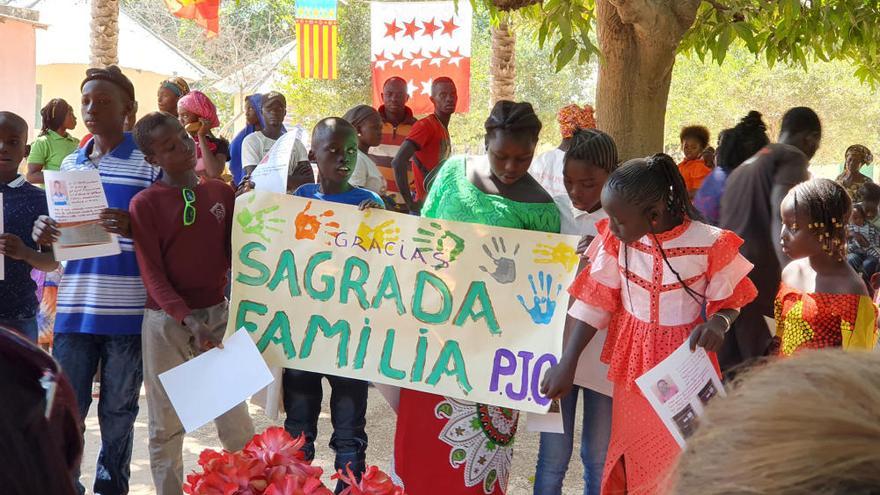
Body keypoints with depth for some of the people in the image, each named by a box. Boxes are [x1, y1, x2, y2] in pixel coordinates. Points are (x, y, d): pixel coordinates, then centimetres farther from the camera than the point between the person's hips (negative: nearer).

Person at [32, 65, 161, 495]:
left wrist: (133, 227, -24)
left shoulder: (149, 163, -2)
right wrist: (44, 235, -3)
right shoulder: (70, 165, 14)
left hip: (128, 310, -4)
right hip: (74, 308, 4)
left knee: (118, 410, 9)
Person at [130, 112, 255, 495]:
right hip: (166, 320, -2)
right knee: (166, 425, 6)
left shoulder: (222, 193, 4)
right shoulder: (146, 203, -6)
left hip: (217, 313, 2)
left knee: (234, 418, 4)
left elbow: (234, 253, 7)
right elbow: (152, 274, -10)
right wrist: (188, 319, -22)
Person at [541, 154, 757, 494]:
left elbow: (730, 302, -6)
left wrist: (718, 323, -29)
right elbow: (594, 301, -5)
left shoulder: (709, 244, -20)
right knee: (629, 456, 16)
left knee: (679, 458, 7)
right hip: (632, 363, 3)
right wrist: (567, 364, -8)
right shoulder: (616, 237, -11)